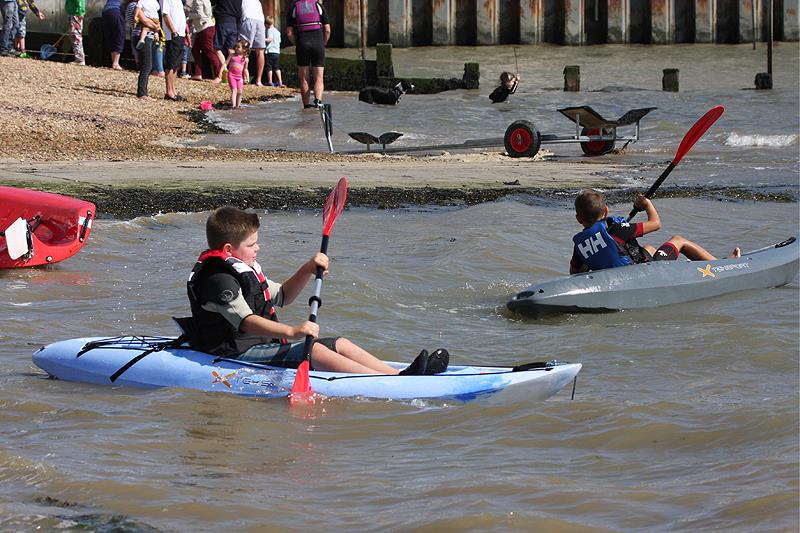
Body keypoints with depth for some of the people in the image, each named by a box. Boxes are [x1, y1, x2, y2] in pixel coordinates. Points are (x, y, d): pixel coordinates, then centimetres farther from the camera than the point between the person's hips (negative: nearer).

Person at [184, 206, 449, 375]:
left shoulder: (246, 271, 18)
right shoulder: (218, 279, -18)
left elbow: (281, 296, 29)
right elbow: (246, 322, -31)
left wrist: (307, 270, 12)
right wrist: (291, 332, -44)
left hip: (262, 345, 11)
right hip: (238, 353, -11)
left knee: (340, 344, 3)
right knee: (314, 351, -26)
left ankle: (399, 374, -9)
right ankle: (395, 384, -37)